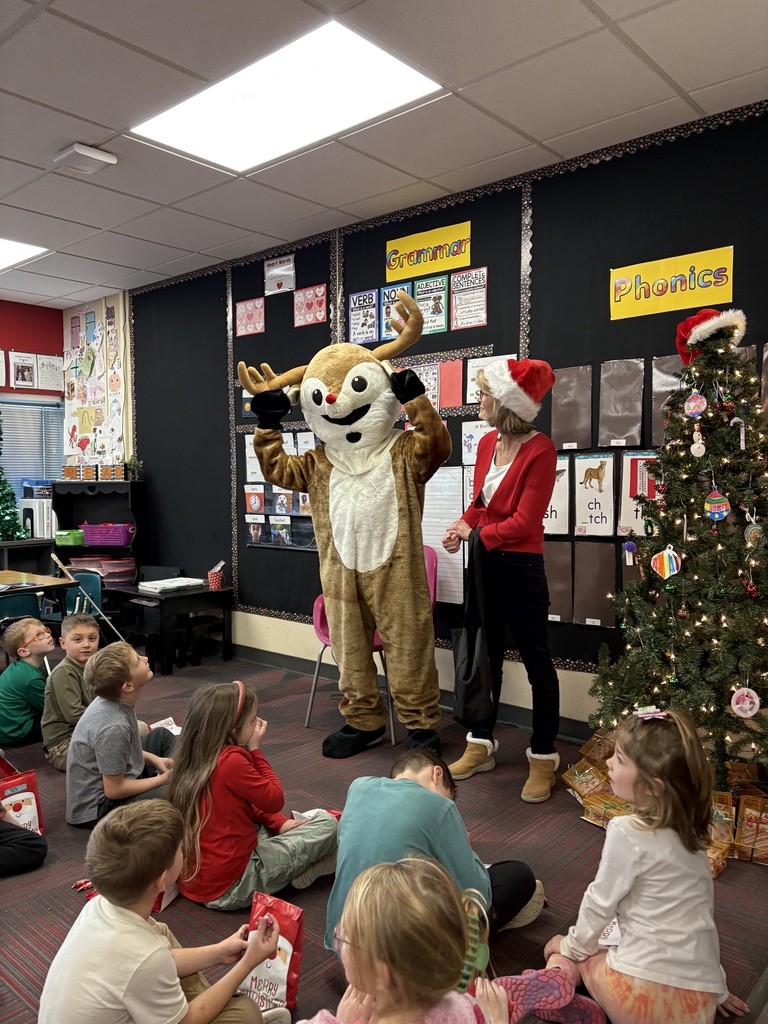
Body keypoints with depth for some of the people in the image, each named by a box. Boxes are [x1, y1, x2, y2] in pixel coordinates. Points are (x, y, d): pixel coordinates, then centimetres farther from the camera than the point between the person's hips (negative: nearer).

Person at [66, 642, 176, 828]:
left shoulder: (113, 699, -8)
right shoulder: (113, 727, -32)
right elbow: (114, 791, -23)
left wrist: (154, 759, 3)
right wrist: (162, 780, -12)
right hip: (99, 807, -9)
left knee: (162, 735, 17)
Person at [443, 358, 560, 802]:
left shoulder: (540, 450, -16)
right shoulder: (487, 443, 6)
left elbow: (524, 522, -18)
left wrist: (477, 533, -9)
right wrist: (464, 525, -3)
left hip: (520, 568, -7)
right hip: (485, 564, 7)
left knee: (536, 660, 6)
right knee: (486, 654, 17)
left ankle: (544, 757, 22)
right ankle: (482, 743, 32)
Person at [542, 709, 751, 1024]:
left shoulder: (628, 833, -17)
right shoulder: (690, 833, 5)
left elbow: (600, 903, -6)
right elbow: (704, 912, 15)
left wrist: (571, 946, 12)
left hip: (646, 997, -5)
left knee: (563, 953, 21)